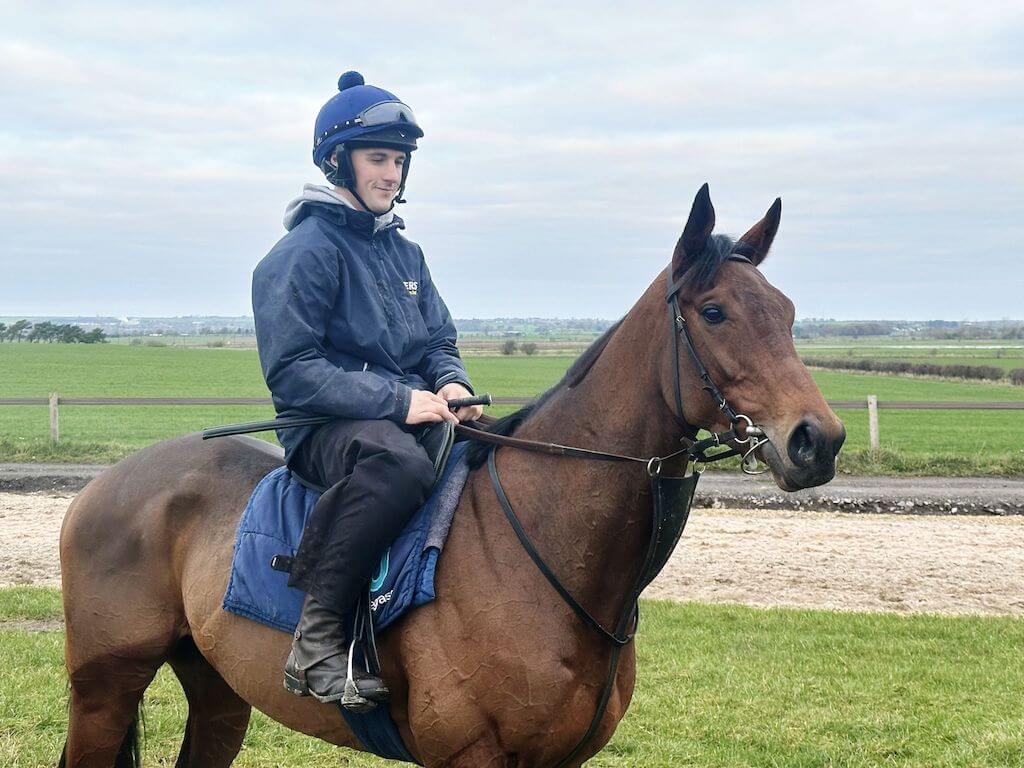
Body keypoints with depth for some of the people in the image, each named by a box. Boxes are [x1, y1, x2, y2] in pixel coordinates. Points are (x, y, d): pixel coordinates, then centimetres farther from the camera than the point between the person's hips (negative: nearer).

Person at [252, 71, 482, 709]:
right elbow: (291, 369, -15)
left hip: (416, 415, 8)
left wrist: (451, 384, -3)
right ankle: (318, 638, -34)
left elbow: (440, 341, 22)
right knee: (400, 462, -41)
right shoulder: (306, 250, -8)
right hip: (328, 428, -8)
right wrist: (396, 400, -21)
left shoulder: (404, 250, 16)